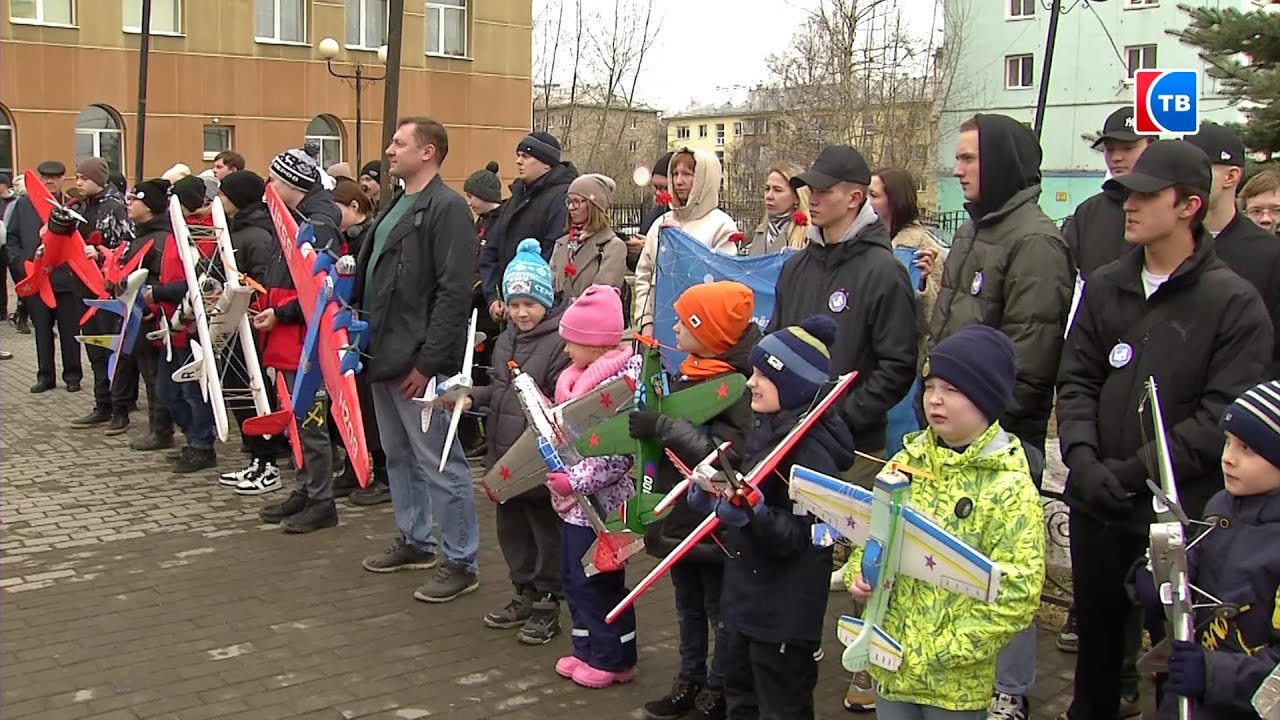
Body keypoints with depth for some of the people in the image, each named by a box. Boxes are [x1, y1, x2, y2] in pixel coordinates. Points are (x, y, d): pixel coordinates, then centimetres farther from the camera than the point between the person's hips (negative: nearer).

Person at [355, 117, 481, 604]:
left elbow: (455, 292, -19)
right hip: (385, 355, 10)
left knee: (438, 462, -3)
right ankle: (415, 542, 32)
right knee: (398, 455, 18)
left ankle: (460, 563, 6)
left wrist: (427, 362, -20)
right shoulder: (397, 206, 16)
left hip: (418, 361, -10)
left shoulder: (447, 208, -13)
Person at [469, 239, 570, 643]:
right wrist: (472, 398, 4)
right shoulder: (505, 341, 12)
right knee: (511, 527, 17)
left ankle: (547, 606, 18)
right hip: (504, 454, 8)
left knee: (546, 531, 5)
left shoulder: (560, 342, -15)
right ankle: (524, 595, 33)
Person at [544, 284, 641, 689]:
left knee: (599, 581, 3)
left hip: (601, 501, -9)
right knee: (574, 577, 17)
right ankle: (589, 651, 30)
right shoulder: (581, 375, 9)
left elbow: (619, 454, -24)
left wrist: (576, 480, -25)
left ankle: (614, 660, 18)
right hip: (575, 500, 9)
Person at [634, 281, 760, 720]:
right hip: (680, 514, 9)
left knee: (720, 610, 8)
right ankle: (690, 682, 34)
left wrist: (663, 426, -28)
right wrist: (649, 416, 4)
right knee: (688, 606, 20)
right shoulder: (689, 373, 7)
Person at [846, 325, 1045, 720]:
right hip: (888, 664, 5)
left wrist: (936, 654, -18)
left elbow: (1016, 595, -16)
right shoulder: (909, 461, 1)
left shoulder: (1010, 489, -14)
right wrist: (858, 575, -6)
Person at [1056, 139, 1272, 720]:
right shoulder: (1105, 287, 6)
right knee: (1096, 629, 19)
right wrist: (1082, 459, -11)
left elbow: (1224, 417, -15)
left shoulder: (1234, 303, -9)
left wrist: (1130, 472, -17)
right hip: (1096, 509, 5)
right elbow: (1076, 382, 5)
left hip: (1183, 515, -4)